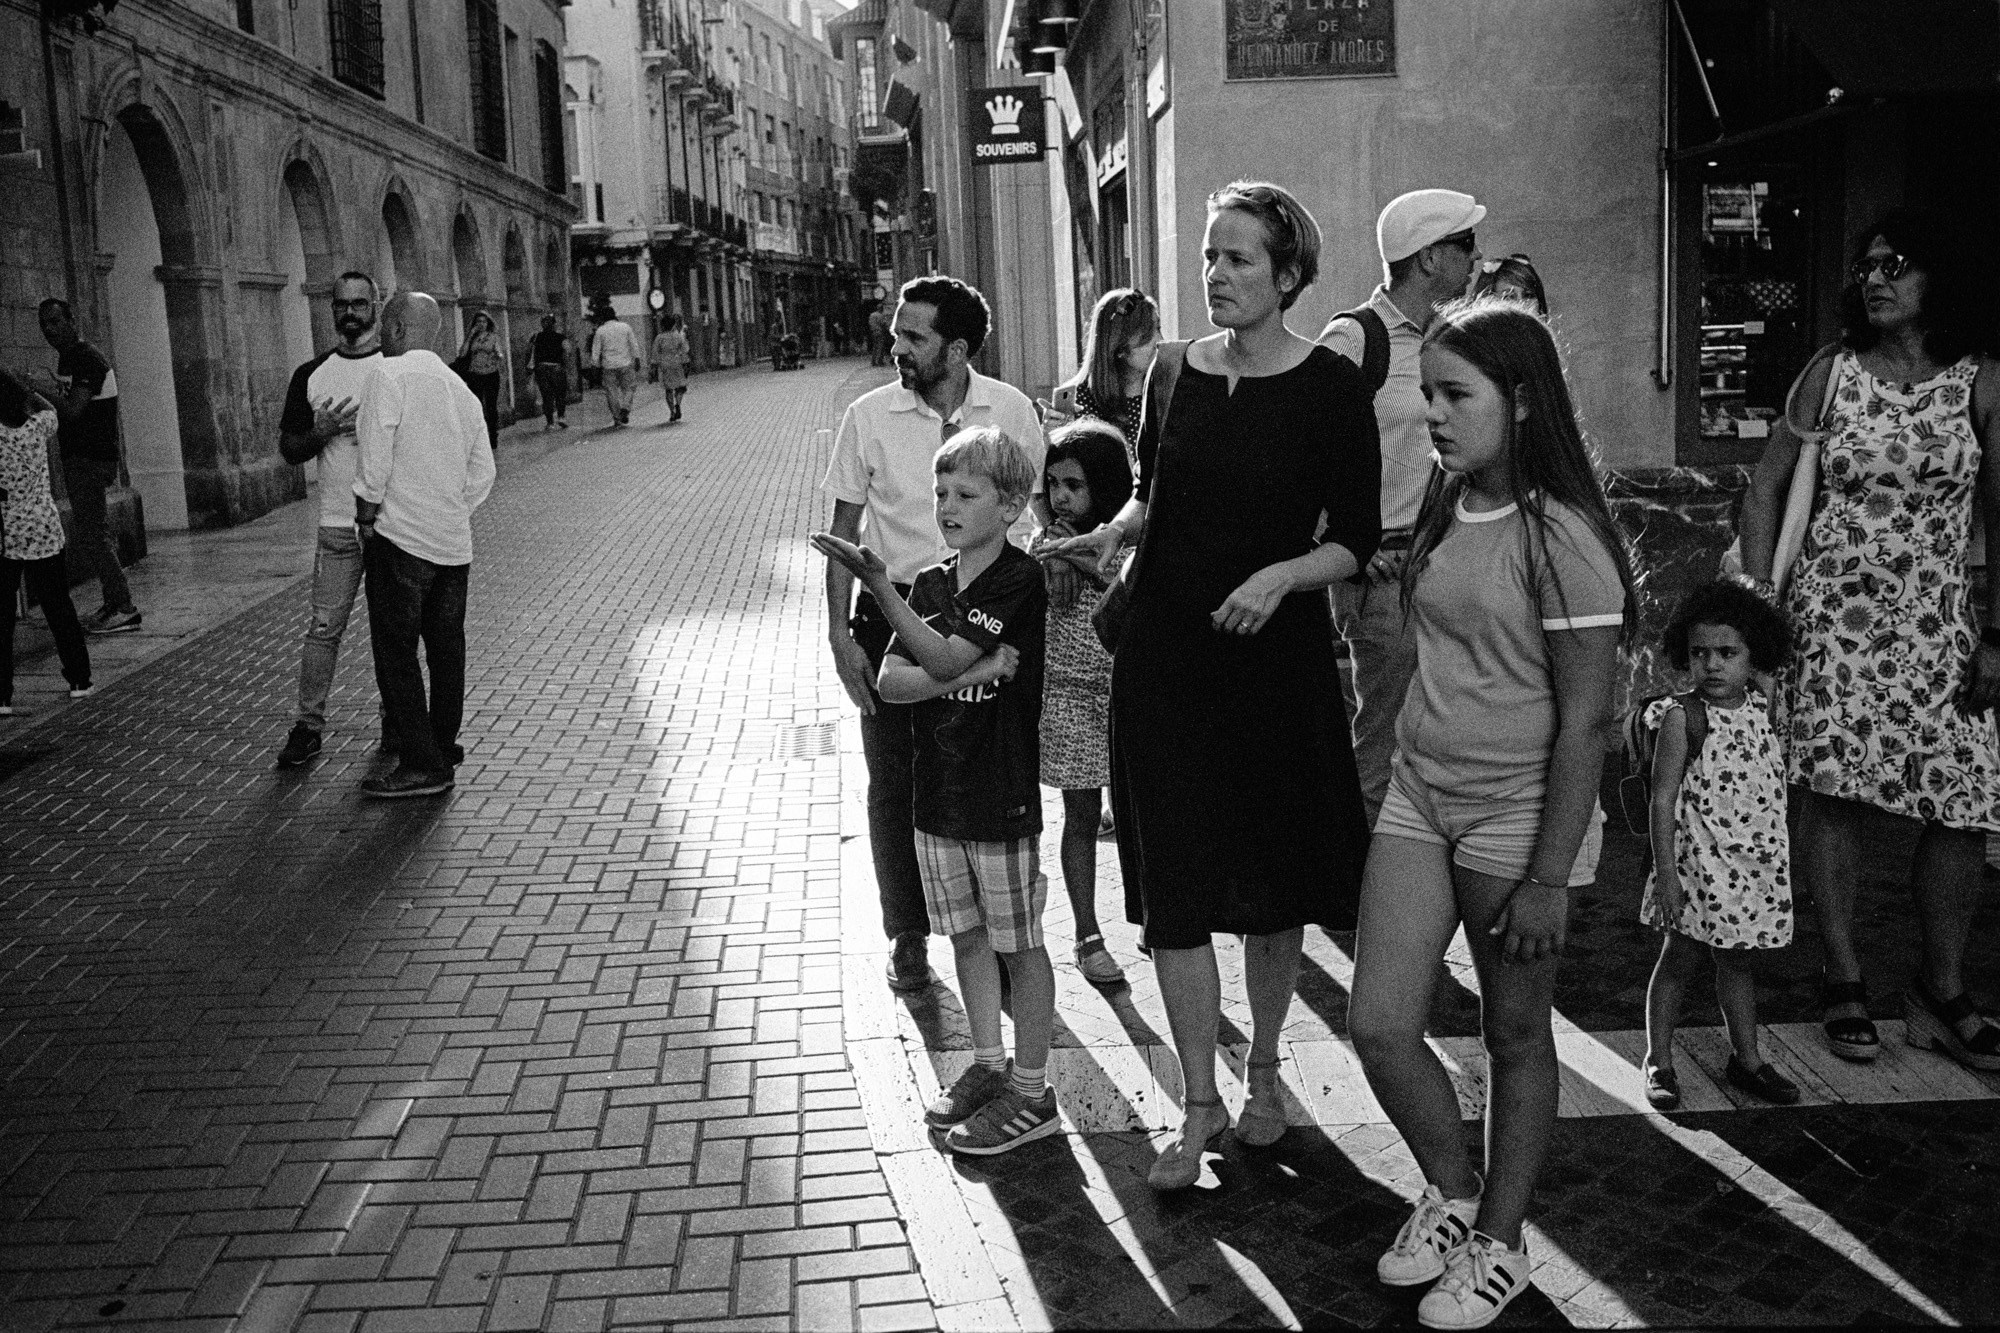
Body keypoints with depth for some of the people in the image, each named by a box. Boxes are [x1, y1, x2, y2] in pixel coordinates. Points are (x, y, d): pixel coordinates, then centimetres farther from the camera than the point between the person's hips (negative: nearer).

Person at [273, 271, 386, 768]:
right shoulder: (311, 375, 9)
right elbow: (287, 447, 11)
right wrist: (322, 432, -9)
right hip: (338, 524, 1)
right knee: (324, 627, -1)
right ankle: (308, 724, 8)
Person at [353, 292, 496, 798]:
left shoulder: (390, 374, -10)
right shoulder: (461, 388, 12)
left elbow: (375, 459, -16)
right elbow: (483, 475, 11)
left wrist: (367, 518, -6)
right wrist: (454, 514, 15)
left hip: (400, 536, -7)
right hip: (453, 542, 7)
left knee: (396, 652, -2)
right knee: (446, 649, 16)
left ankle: (422, 765, -2)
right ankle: (443, 746, 27)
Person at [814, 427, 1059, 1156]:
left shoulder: (1019, 581, -13)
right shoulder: (930, 584, 8)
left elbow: (942, 660, -22)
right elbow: (891, 680, -1)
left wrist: (879, 585, -31)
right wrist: (970, 672, -16)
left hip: (1003, 795, -7)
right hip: (939, 791, 7)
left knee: (1018, 943, 4)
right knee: (967, 935, 17)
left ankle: (1031, 1093, 16)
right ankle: (988, 1066, 32)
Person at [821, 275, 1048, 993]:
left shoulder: (1011, 410, -3)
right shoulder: (869, 417, -5)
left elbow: (1039, 511, 8)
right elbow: (843, 530, 1)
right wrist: (840, 633, -5)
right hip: (893, 613, 0)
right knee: (896, 781, 6)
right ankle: (908, 935, 22)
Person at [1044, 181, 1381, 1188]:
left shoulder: (1330, 387, -6)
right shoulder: (1175, 370, 5)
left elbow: (1356, 539, -5)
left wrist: (1281, 575, -22)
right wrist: (1116, 527, -4)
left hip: (1280, 657, -2)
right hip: (1165, 654, 3)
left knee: (1276, 876, 11)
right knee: (1173, 886, 2)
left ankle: (1264, 1074, 34)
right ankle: (1200, 1107, 15)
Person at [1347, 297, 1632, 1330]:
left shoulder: (1562, 536, -15)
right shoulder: (1444, 511, 6)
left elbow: (1584, 723, -15)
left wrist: (1549, 877, -16)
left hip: (1517, 811, -6)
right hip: (1419, 791, 6)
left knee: (1514, 1035, 10)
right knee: (1378, 1025, 3)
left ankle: (1498, 1243, 29)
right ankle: (1449, 1191, 29)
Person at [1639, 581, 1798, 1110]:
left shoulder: (1760, 709, 5)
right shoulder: (1683, 716, -12)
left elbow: (1772, 785, 14)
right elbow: (1663, 798, -13)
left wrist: (1778, 860, 14)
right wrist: (1666, 871, -16)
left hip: (1756, 863, 5)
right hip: (1698, 862, -5)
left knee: (1737, 961, 17)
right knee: (1680, 958, 4)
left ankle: (1745, 1057, 30)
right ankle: (1658, 1061, 16)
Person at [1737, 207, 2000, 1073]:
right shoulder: (1830, 373, 2)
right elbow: (1766, 488, 6)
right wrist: (1756, 603, -2)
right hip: (1834, 610, -1)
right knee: (1831, 791, -4)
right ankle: (1844, 981, 11)